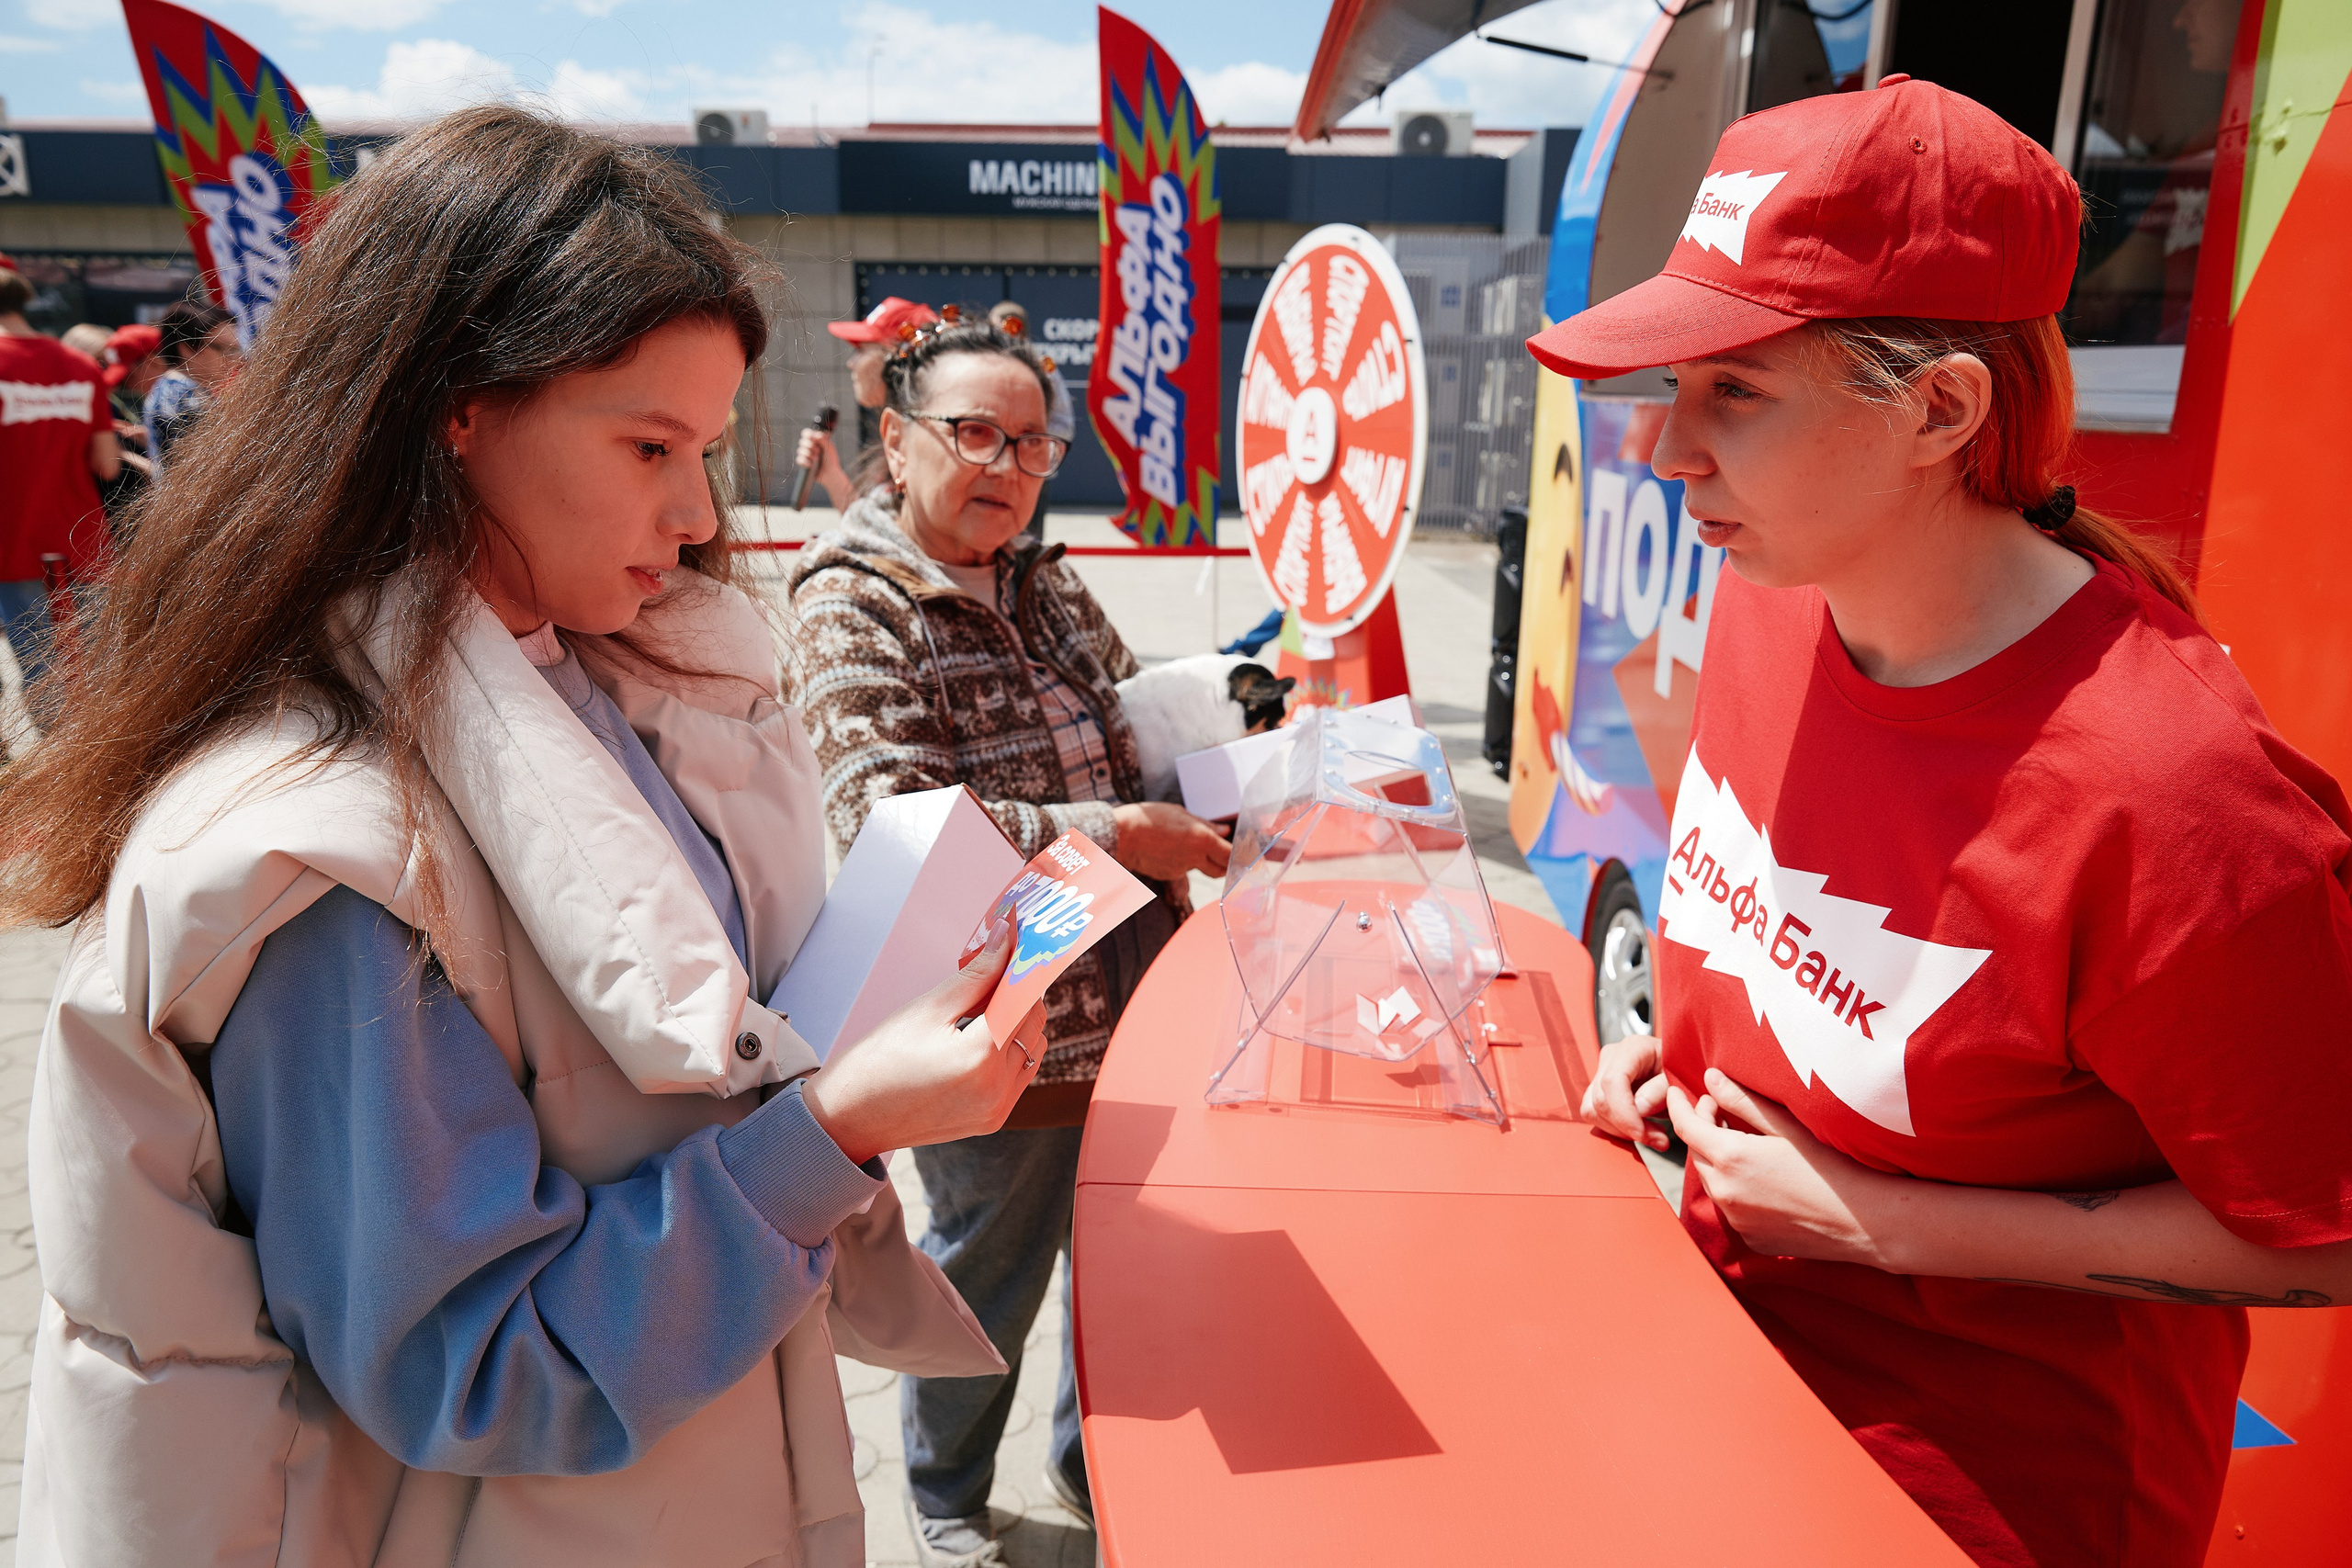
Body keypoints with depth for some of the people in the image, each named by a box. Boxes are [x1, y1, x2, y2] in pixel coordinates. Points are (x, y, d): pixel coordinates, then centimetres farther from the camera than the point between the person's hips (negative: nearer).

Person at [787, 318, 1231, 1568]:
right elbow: (894, 823, -24)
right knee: (985, 1286, 14)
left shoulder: (1049, 588, 9)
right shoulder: (853, 611, -13)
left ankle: (1096, 1468, 47)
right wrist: (1113, 834, -24)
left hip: (1129, 998, 7)